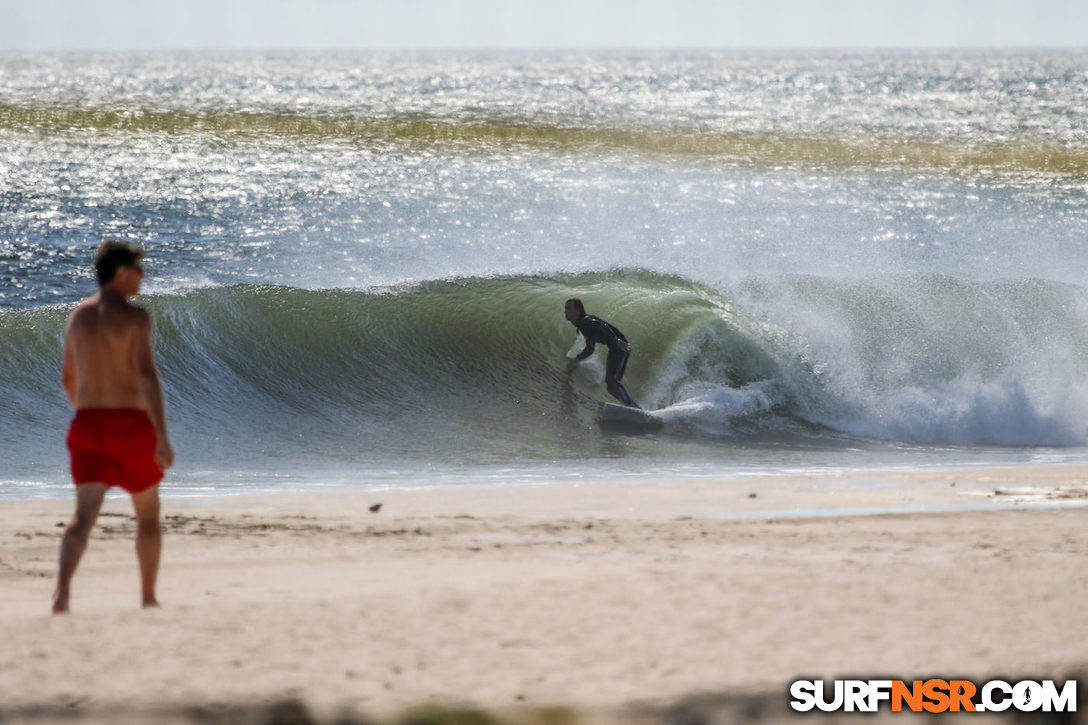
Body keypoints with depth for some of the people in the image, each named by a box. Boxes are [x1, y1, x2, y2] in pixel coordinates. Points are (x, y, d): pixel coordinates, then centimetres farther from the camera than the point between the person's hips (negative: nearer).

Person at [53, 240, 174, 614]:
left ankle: (62, 590, -28)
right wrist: (161, 436, -23)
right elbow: (146, 376, -19)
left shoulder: (77, 317, 10)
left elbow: (69, 379, 19)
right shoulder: (134, 317, -10)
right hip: (130, 423, -4)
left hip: (87, 425, 4)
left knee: (84, 514, -5)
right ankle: (148, 596, 23)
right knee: (147, 513, 16)